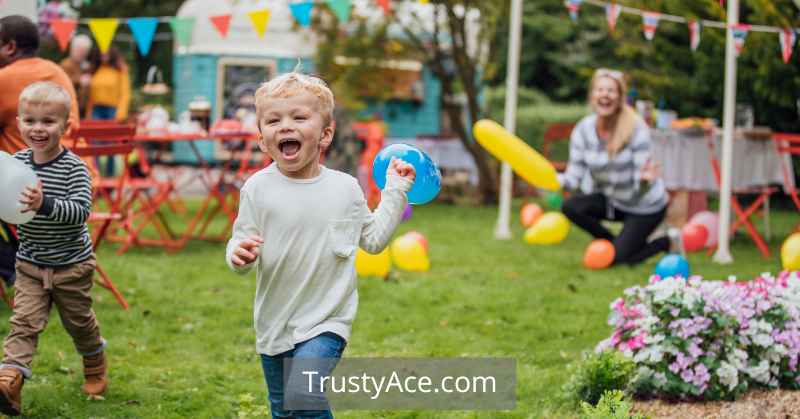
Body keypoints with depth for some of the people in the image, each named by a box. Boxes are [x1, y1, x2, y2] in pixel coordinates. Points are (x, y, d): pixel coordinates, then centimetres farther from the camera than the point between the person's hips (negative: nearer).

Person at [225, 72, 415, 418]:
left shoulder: (345, 188, -3)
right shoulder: (258, 188, -8)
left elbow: (374, 239, 10)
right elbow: (241, 243, -6)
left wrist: (395, 190, 8)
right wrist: (239, 255, -29)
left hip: (325, 322, -1)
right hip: (274, 321, 2)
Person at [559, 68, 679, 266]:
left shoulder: (636, 129, -25)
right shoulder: (583, 130, -15)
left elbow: (640, 185, -25)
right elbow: (574, 177, -14)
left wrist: (644, 179, -48)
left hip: (644, 205, -4)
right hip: (611, 199, 4)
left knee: (618, 258, -9)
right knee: (570, 207, -20)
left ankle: (667, 242, 19)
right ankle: (612, 242, 5)